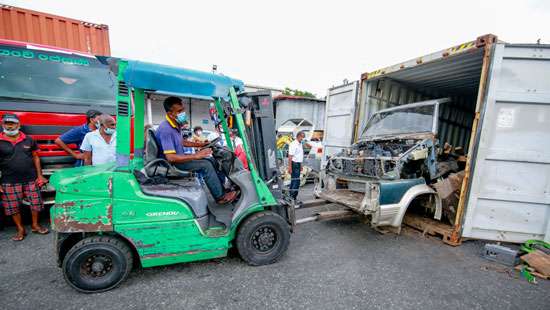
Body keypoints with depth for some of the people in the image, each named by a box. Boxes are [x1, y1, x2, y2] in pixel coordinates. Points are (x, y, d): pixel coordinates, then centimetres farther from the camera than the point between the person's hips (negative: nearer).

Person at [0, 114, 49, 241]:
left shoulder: (28, 140, 3)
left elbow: (35, 157, 7)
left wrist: (39, 175, 1)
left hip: (31, 179, 1)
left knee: (35, 203, 7)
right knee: (13, 207, 8)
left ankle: (35, 225, 25)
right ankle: (20, 229, 23)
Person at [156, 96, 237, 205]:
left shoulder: (176, 125, 3)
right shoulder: (166, 129, -26)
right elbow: (171, 157, -32)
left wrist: (200, 144, 10)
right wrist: (196, 155, -28)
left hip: (178, 157, 9)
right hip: (171, 163, -9)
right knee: (206, 165, -21)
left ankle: (221, 188, 8)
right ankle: (220, 197, -9)